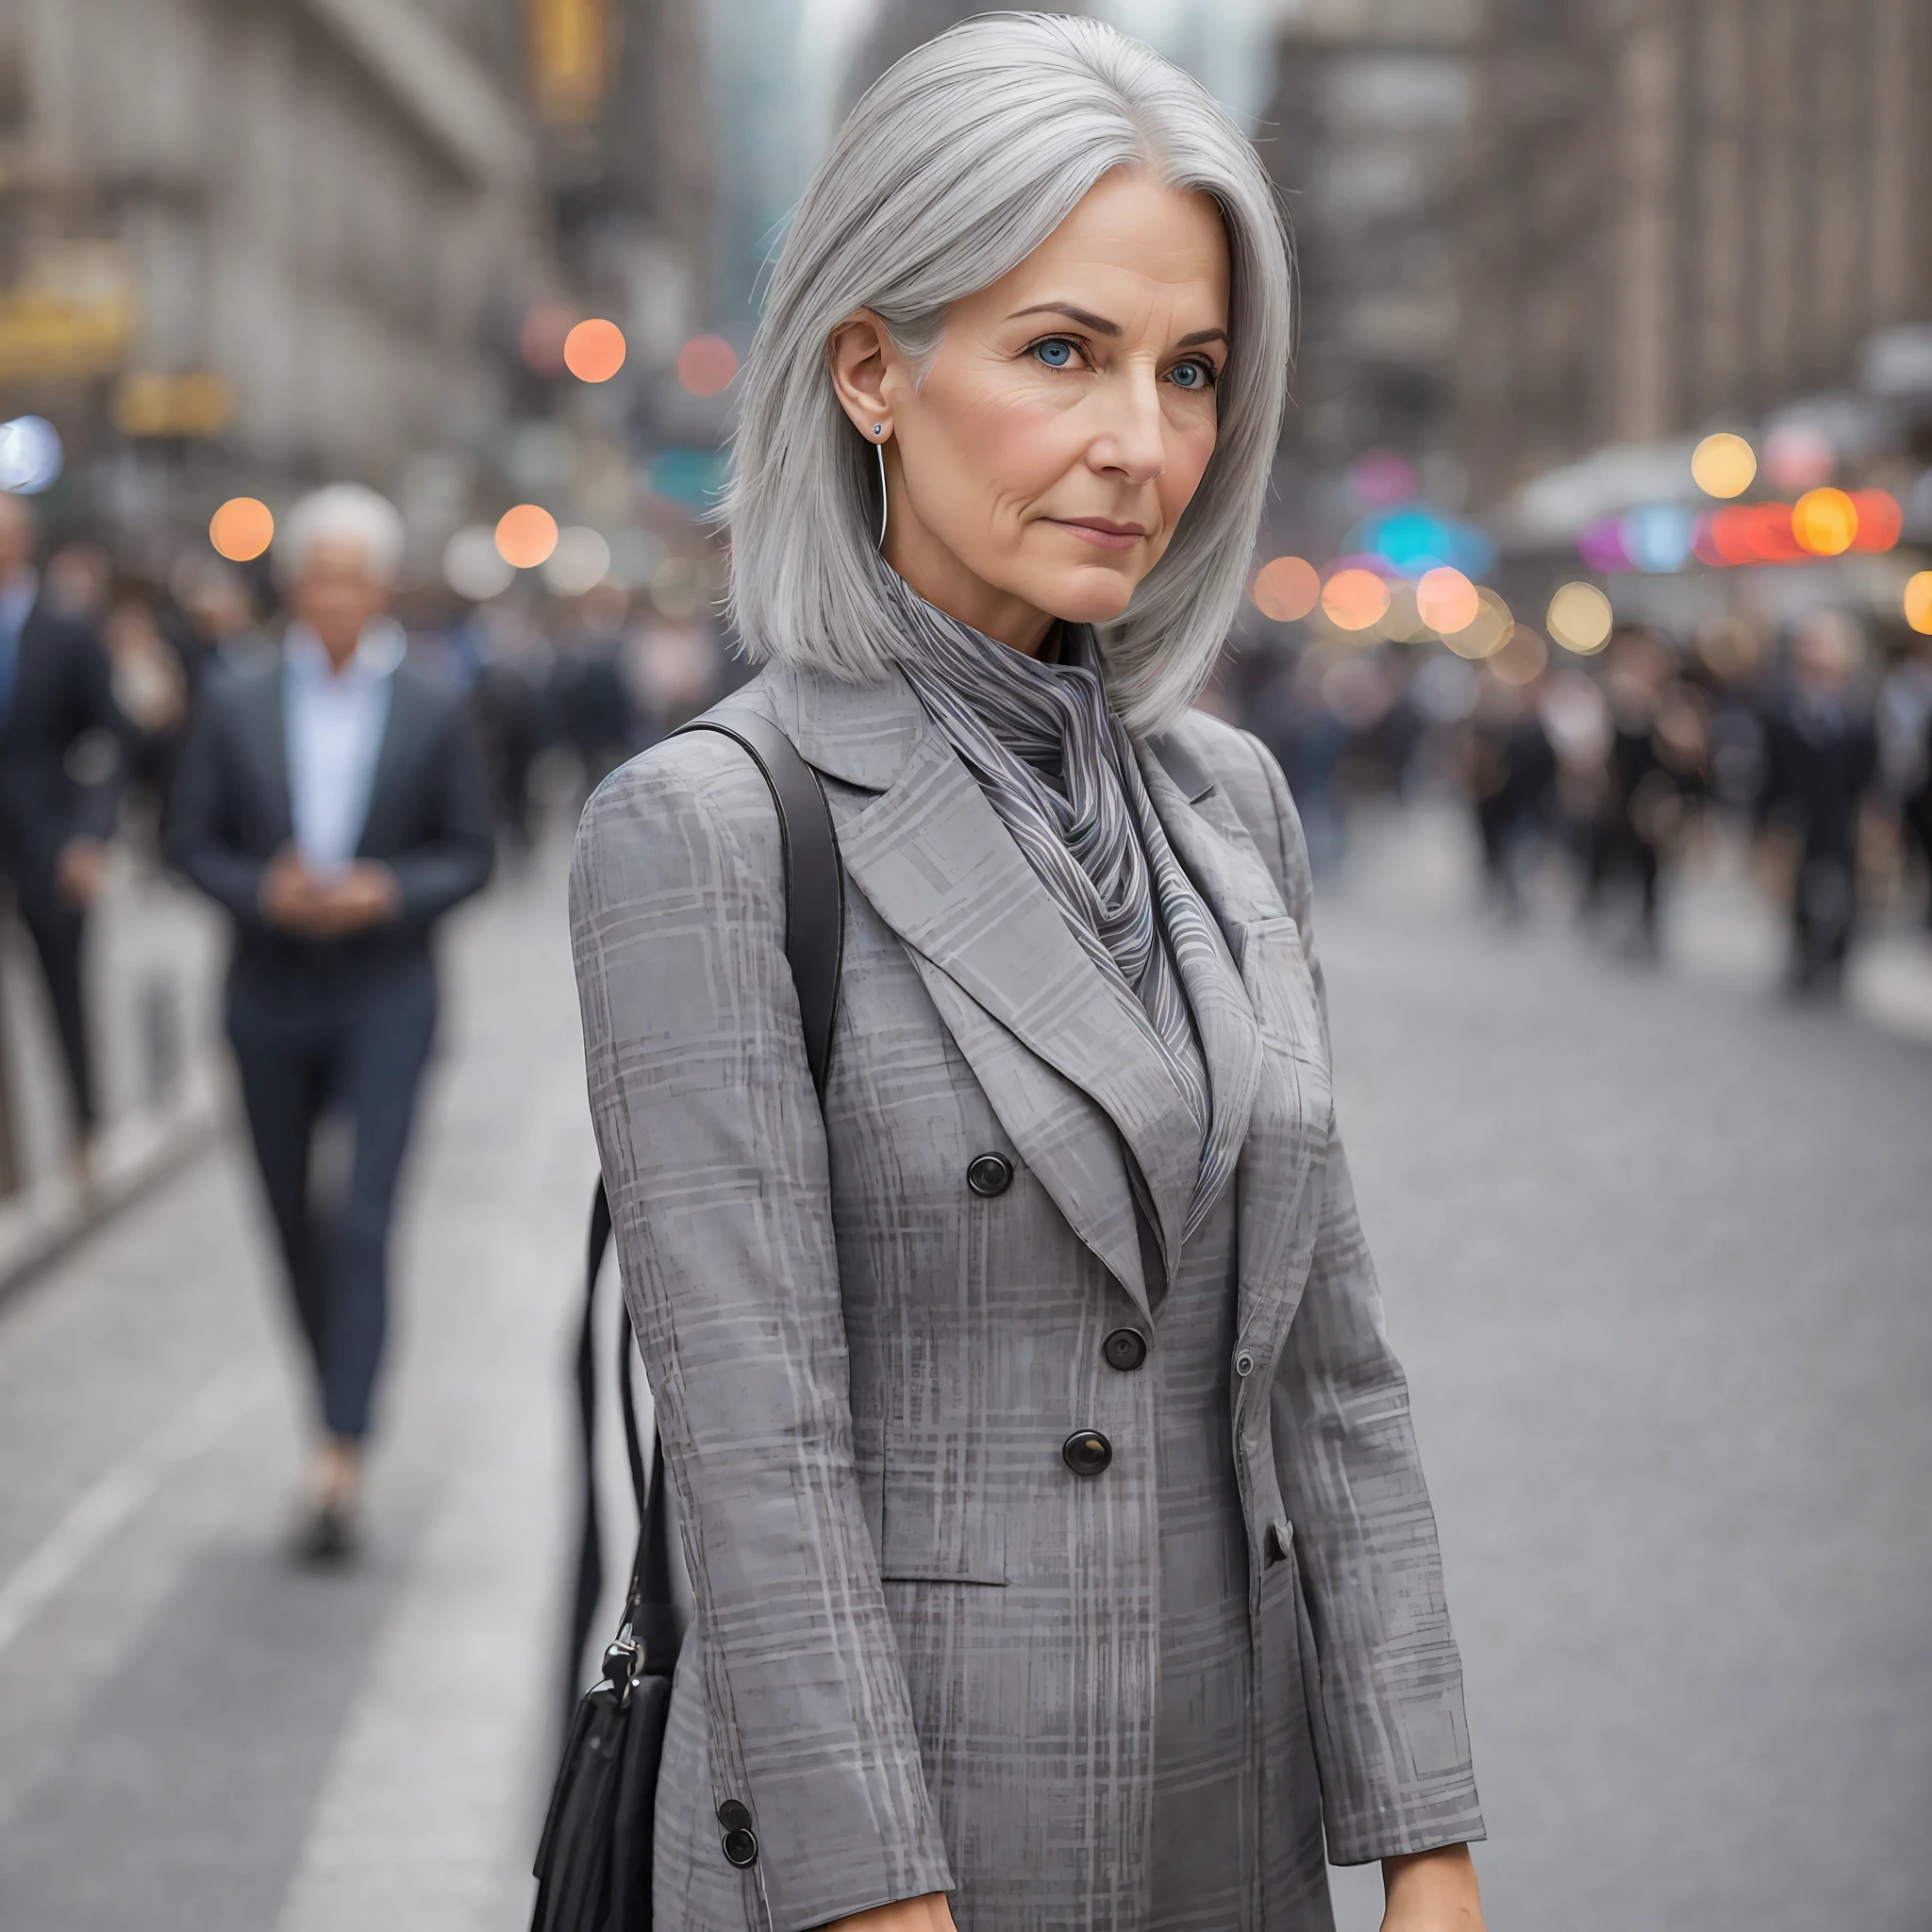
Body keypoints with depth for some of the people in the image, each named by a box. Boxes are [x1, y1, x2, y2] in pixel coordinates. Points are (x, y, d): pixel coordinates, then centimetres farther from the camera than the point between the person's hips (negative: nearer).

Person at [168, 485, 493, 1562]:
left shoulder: (435, 714, 1)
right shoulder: (236, 705, 4)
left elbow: (471, 855, 4)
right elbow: (194, 841, 6)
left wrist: (388, 893, -15)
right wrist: (264, 894, -14)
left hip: (385, 997, -3)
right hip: (270, 997, 3)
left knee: (363, 1223, -12)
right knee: (295, 1220, 11)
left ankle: (338, 1468, -15)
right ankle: (344, 1413, 32)